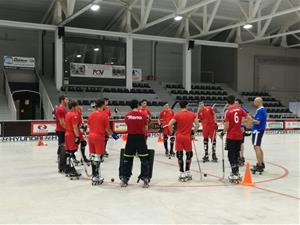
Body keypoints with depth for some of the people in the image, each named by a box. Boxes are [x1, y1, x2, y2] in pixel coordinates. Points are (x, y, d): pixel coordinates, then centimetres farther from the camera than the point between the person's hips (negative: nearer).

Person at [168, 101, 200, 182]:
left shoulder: (177, 115, -5)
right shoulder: (192, 114, 2)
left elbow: (170, 124, -12)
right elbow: (197, 125, 2)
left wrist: (173, 131, 4)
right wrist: (193, 132, 14)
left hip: (179, 136, -1)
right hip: (187, 137, 1)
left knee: (179, 155, 5)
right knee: (189, 154, 15)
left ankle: (182, 173, 7)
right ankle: (187, 172, 18)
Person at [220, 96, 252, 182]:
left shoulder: (227, 111, -11)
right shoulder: (240, 109, 2)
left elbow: (227, 126, -14)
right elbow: (248, 117, -3)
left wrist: (223, 132, 2)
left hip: (231, 136, -5)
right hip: (239, 136, 5)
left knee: (231, 155, 1)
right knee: (236, 154, 16)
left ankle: (235, 173, -5)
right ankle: (236, 172, 22)